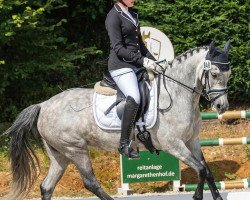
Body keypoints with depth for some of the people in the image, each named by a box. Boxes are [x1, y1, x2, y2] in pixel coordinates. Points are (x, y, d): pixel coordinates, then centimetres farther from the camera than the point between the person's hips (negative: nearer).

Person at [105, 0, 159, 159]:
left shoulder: (133, 15, 16)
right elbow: (118, 48, -17)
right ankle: (124, 144, -26)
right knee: (134, 98, -29)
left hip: (136, 65, 9)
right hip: (121, 65, -9)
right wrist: (142, 60, -21)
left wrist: (154, 61, 12)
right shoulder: (114, 17, -10)